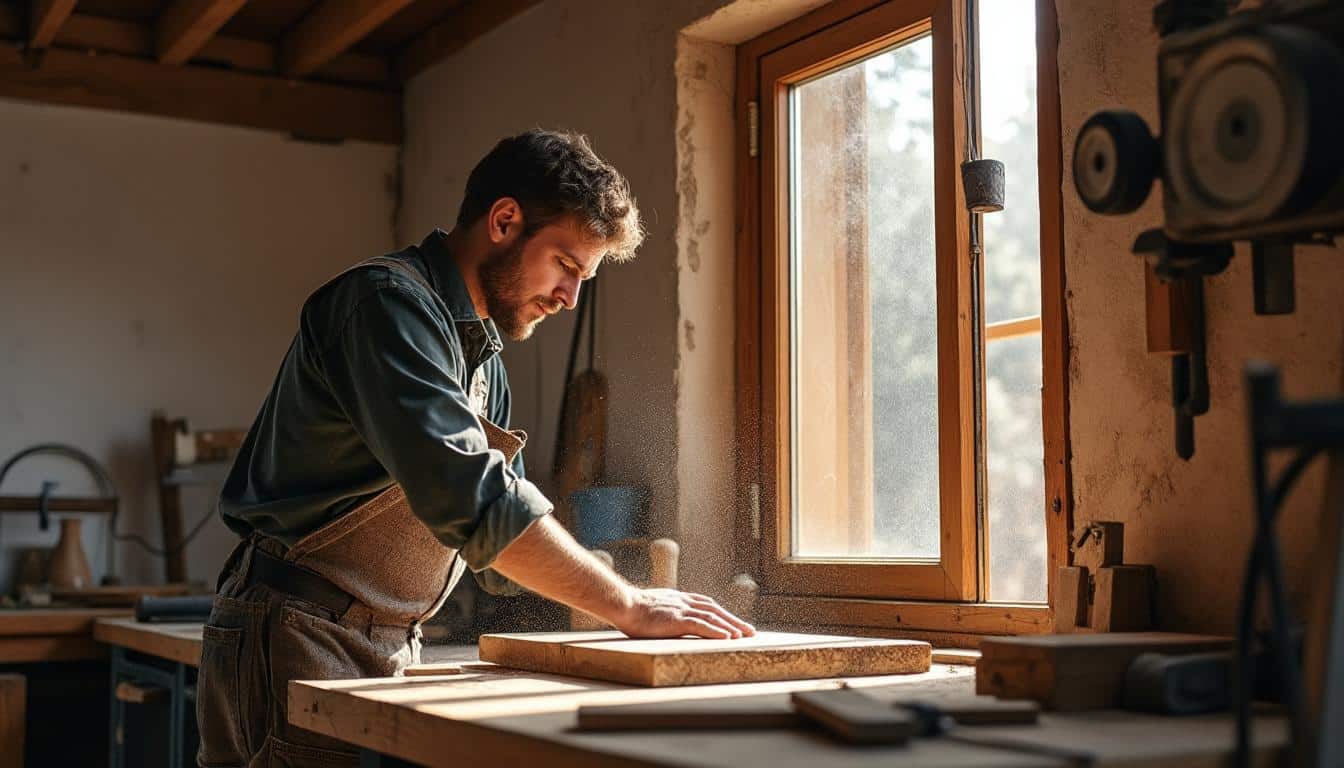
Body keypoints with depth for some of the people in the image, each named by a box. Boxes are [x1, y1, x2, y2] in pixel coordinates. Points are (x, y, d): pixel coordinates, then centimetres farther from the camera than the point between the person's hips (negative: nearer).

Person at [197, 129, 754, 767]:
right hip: (299, 641, -9)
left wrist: (624, 604, 2)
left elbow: (503, 527, 18)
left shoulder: (481, 353, 16)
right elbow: (469, 499, -26)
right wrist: (628, 607, -20)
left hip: (385, 655, 9)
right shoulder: (388, 301, -15)